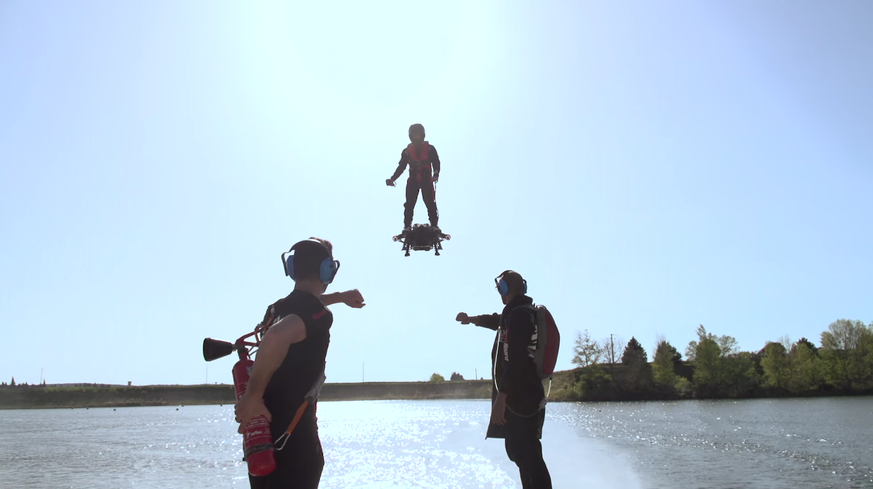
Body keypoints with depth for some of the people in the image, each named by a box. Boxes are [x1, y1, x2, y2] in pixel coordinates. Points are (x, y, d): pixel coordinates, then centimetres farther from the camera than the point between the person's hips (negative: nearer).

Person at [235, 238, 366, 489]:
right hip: (292, 432, -8)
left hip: (260, 426, 8)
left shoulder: (279, 307, 11)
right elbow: (277, 337, -37)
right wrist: (253, 396, -27)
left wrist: (340, 297, 47)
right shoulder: (318, 315, -16)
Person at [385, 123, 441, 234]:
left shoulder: (430, 149, -2)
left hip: (427, 180, -1)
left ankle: (434, 225, -1)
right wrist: (392, 178, -12)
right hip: (412, 181, 1)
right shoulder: (407, 151, 1)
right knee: (409, 205, -5)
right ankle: (407, 226, 0)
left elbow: (436, 163, -2)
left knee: (431, 204, -8)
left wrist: (436, 174, -21)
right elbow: (401, 167, 2)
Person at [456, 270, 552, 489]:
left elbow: (516, 360, -25)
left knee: (528, 455, -13)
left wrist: (501, 396, -26)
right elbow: (497, 321, 39)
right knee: (520, 451, 19)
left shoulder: (519, 314, -16)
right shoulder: (519, 313, 16)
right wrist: (471, 319, 53)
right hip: (519, 397, 11)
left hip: (522, 398, -11)